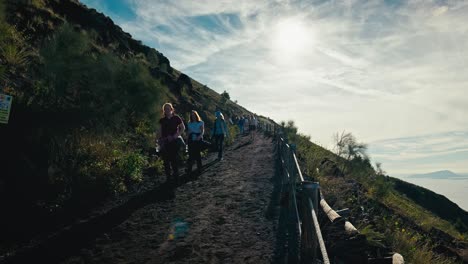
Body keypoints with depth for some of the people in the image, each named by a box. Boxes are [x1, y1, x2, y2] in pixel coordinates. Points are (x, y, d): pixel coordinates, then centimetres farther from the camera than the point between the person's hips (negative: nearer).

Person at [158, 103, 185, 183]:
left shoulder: (176, 118, 2)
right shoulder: (162, 120, 9)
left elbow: (183, 128, 5)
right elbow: (160, 132, 10)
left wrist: (176, 135, -6)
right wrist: (160, 141, 0)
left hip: (174, 141, -3)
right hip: (165, 142, 3)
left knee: (174, 159, -5)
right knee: (166, 160, 1)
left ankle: (176, 176, 5)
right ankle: (168, 177, 10)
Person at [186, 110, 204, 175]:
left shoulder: (201, 123, 8)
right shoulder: (189, 124, 17)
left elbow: (202, 131, -3)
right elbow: (188, 132, 16)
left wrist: (200, 136, -22)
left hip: (198, 139, -2)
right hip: (191, 140, 2)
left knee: (197, 154, -6)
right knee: (191, 154, -5)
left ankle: (199, 169, 2)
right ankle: (189, 169, -3)